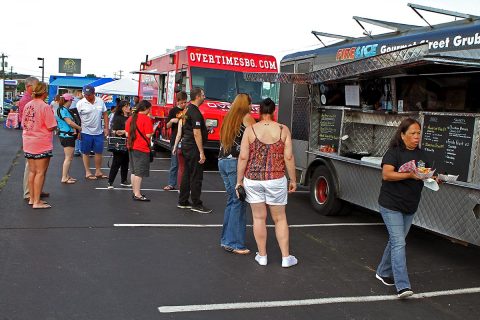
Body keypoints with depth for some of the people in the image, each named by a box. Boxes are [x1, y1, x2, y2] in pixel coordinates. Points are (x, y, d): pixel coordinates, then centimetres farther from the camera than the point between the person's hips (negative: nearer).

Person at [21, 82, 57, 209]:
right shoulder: (45, 107, -16)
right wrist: (53, 119, 2)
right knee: (40, 172, -1)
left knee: (32, 171, 15)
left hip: (28, 144, 7)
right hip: (42, 144, -7)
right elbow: (51, 127, -17)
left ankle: (32, 198, 23)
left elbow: (24, 124, 14)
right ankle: (37, 202, 1)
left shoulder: (27, 105, 6)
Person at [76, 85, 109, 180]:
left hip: (98, 132, 4)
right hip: (86, 132, -4)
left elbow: (105, 115, 10)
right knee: (86, 153, 6)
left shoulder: (100, 101, 3)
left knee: (99, 152, 10)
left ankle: (98, 172, 23)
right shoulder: (80, 103, -8)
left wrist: (106, 128, 7)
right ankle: (87, 172, 16)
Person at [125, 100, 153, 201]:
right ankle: (137, 194, -3)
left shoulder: (130, 118, 9)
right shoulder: (146, 119, -13)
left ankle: (135, 192, 22)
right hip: (142, 148, -7)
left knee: (133, 171, 15)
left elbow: (127, 134, 11)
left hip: (131, 147, 8)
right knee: (139, 172, -4)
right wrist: (153, 130, 2)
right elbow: (148, 135, -16)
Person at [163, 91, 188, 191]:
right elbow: (168, 126, 2)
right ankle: (171, 184, 8)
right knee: (174, 164, 1)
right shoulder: (173, 111, 1)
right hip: (175, 140, -2)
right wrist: (171, 121, -18)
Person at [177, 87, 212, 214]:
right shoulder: (195, 112, -18)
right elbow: (196, 133, -22)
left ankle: (182, 202, 21)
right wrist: (201, 153, -21)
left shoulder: (188, 109, 12)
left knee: (187, 174, 14)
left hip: (186, 145, 10)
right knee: (196, 176, -3)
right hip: (193, 147, -10)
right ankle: (196, 204, 3)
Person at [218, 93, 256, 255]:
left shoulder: (228, 117, 18)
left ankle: (226, 239, 19)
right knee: (238, 202, -3)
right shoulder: (247, 117, -2)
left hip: (222, 161, 7)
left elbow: (224, 140, 17)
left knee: (231, 200, 15)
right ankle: (234, 243, -3)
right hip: (236, 162, -7)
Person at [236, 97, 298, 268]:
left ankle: (262, 256, 20)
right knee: (280, 218, 12)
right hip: (276, 180, 0)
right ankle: (286, 257, 17)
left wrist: (239, 180, 3)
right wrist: (293, 180, 5)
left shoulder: (250, 130, -3)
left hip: (253, 179, 0)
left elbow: (243, 157, -5)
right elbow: (289, 157, -5)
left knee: (259, 217, 11)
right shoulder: (283, 130, -3)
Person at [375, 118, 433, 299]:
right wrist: (410, 175, -30)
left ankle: (383, 272, 33)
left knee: (395, 241, 16)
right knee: (399, 243, -12)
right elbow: (386, 174, -22)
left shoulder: (422, 155, 10)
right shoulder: (394, 152, -11)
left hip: (410, 207, 7)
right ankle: (402, 286, -13)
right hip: (391, 205, -7)